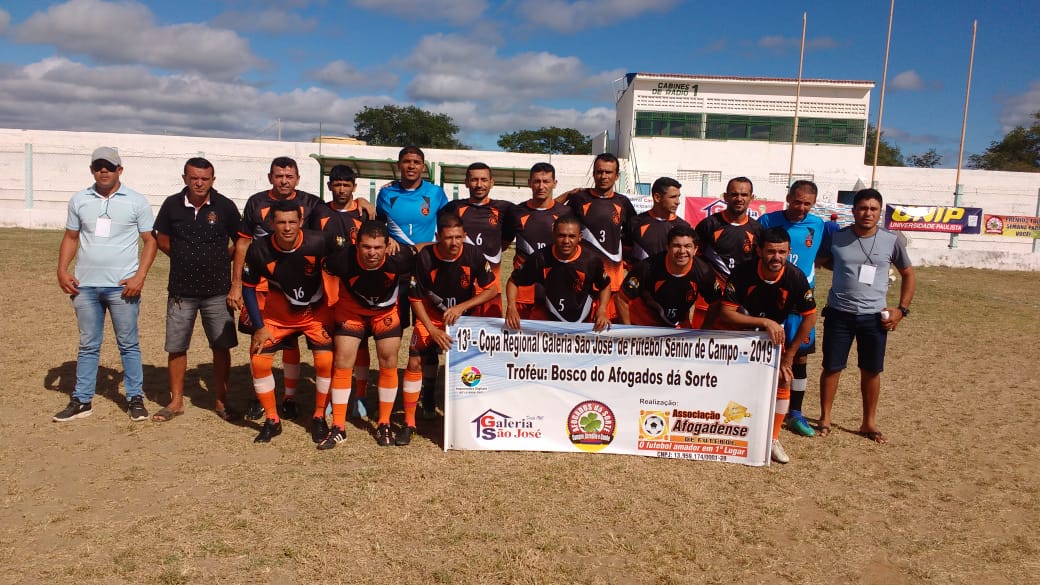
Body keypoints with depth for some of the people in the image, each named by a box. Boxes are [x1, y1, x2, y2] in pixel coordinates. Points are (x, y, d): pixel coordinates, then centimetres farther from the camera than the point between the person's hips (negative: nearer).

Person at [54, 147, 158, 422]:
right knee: (87, 346, 11)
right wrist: (62, 270, 0)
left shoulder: (136, 201, -1)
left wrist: (139, 276, -12)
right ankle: (81, 401, 18)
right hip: (85, 286, 3)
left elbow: (150, 241, -2)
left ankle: (135, 398, 13)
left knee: (128, 345, 5)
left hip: (122, 286, -3)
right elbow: (70, 237, 14)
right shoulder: (79, 201, 8)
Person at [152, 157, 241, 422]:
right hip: (181, 290, 2)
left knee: (221, 347, 4)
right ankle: (176, 402, 23)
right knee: (176, 347, 8)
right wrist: (186, 258, 4)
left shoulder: (225, 206, -4)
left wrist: (219, 260, 0)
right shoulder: (172, 205, 0)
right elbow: (162, 240, 12)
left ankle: (221, 401, 18)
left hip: (217, 290, -1)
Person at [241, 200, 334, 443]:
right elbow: (248, 287, -6)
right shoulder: (259, 250, -21)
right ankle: (272, 421, 14)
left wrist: (335, 313, -10)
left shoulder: (318, 243, -26)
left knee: (326, 362, -14)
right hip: (277, 313, 2)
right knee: (258, 361, -6)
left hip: (316, 312, -1)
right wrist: (259, 327, -7)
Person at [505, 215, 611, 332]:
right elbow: (513, 281, -8)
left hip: (586, 324, 0)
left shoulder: (592, 259, -20)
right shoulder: (540, 258, -20)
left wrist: (602, 311, -17)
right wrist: (511, 308, -23)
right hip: (551, 322, 0)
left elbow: (605, 286, -1)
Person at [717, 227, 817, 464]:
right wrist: (764, 322, -38)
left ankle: (773, 439, 5)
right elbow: (726, 313, -29)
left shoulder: (796, 277, -23)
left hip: (775, 332, 2)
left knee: (783, 380, -10)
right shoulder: (742, 273, -29)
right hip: (741, 328, -2)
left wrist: (789, 354, -11)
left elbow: (809, 317, -12)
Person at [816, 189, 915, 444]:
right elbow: (822, 260, 16)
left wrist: (902, 309, 0)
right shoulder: (837, 237, -3)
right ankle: (825, 418, 21)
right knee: (832, 367, 5)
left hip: (875, 316, 1)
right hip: (839, 314, 0)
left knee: (872, 370, 9)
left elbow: (908, 275, 9)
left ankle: (869, 423, 24)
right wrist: (848, 270, 2)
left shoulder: (891, 241, -2)